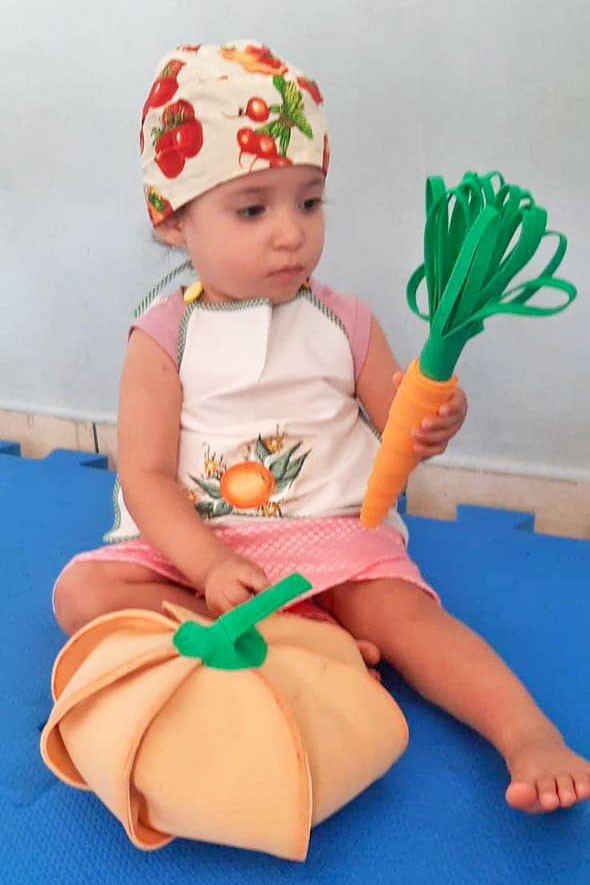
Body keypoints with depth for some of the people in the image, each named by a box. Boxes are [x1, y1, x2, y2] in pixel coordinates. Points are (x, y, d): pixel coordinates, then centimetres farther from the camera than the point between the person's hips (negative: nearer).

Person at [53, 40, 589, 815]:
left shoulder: (345, 324, 2)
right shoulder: (164, 338, -4)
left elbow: (398, 435, 4)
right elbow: (146, 477, -9)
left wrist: (432, 425, -22)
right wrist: (210, 564, -25)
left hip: (332, 536, 0)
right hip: (195, 545, 1)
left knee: (405, 610, -26)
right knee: (81, 589, -21)